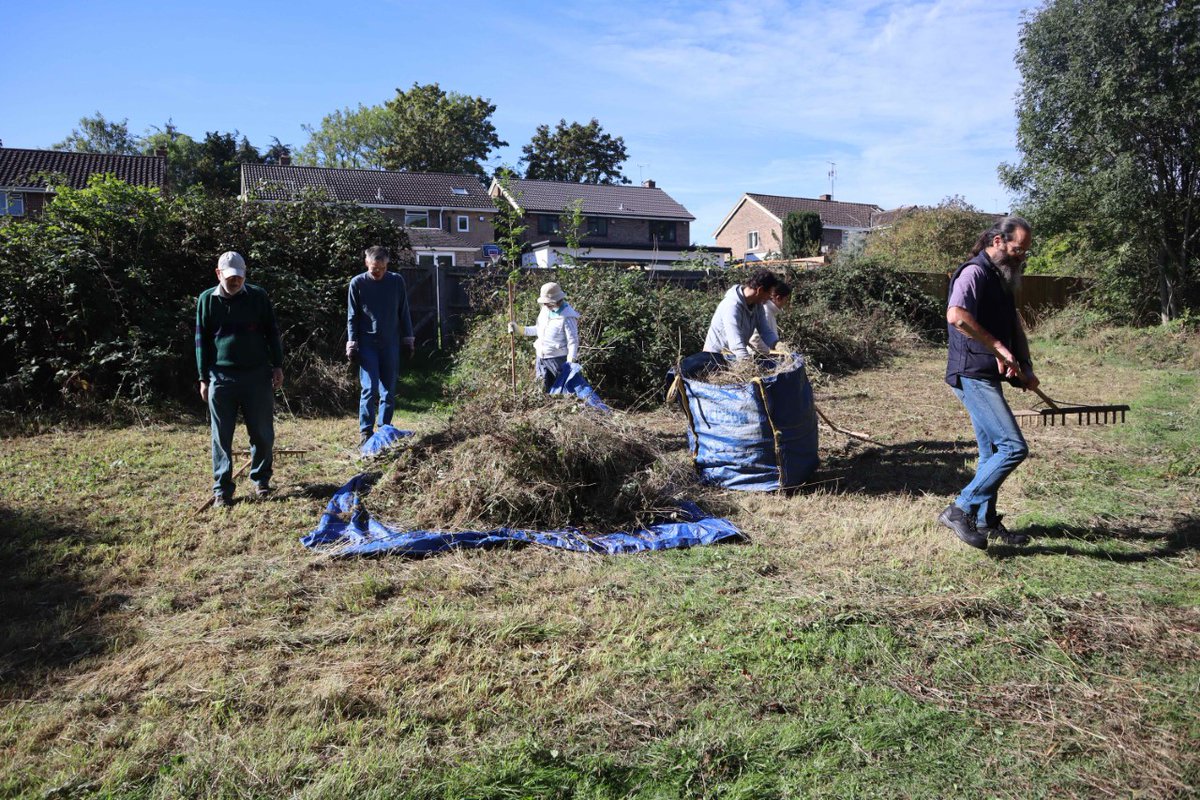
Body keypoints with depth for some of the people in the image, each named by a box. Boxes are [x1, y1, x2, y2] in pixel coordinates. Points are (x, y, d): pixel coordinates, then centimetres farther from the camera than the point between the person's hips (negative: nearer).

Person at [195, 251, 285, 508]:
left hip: (258, 375, 0)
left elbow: (272, 333, 9)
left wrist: (277, 366, 3)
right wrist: (204, 378, 5)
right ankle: (222, 489, 12)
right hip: (221, 378, 0)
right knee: (222, 436, 4)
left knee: (262, 433, 5)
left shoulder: (258, 297, 3)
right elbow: (201, 341, 8)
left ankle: (261, 479, 24)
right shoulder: (207, 300, 4)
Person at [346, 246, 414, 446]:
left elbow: (404, 313, 8)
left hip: (391, 344, 2)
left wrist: (408, 340, 8)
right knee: (370, 388, -8)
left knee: (389, 390, 6)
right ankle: (365, 432, 0)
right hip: (367, 344, -2)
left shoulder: (397, 281, 1)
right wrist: (352, 344, -3)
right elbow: (352, 317, 1)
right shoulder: (357, 283, -3)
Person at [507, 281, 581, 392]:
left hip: (558, 360, -7)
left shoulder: (567, 317, -17)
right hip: (542, 358, 7)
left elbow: (573, 342, -17)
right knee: (546, 389, 11)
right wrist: (519, 329, 16)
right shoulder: (545, 310, 6)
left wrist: (570, 363, -22)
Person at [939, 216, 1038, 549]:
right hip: (973, 375, -10)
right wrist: (999, 347, -28)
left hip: (988, 376, 10)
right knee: (1014, 447, -14)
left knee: (992, 453, 15)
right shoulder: (975, 273, -13)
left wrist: (1025, 367, 6)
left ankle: (986, 521, 26)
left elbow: (1014, 325, 21)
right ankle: (960, 510, -8)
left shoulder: (1001, 279, 19)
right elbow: (956, 315, -31)